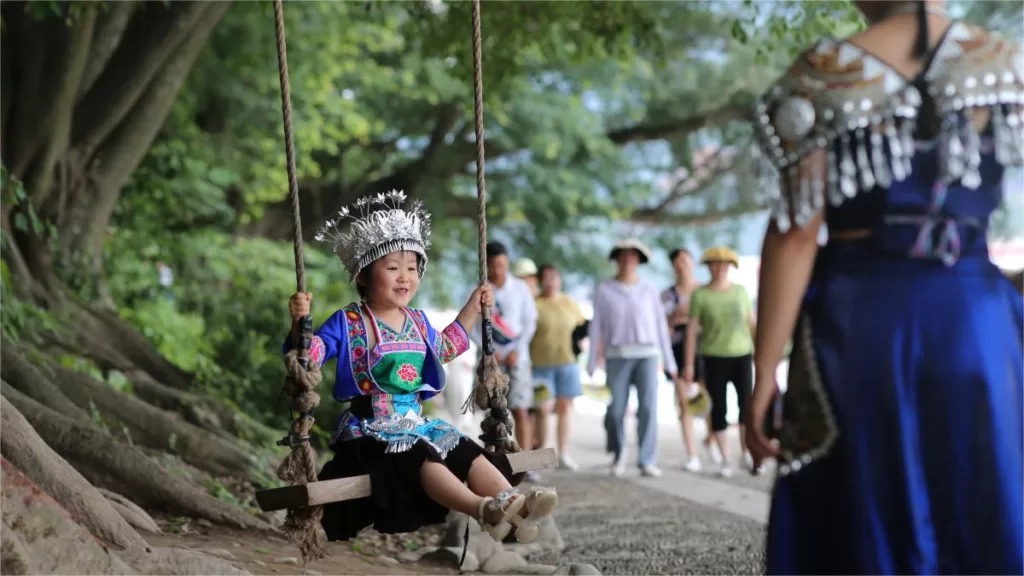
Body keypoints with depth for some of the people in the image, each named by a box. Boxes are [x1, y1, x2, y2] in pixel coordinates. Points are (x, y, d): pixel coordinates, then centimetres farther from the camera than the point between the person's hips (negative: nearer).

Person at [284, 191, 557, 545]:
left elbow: (444, 347, 36)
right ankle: (482, 509, -56)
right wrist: (299, 322, -33)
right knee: (423, 459, -35)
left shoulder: (418, 321, 16)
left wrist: (472, 308, 33)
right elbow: (308, 353, -13)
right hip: (372, 430, -8)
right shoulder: (348, 323, -6)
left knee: (470, 453, -15)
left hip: (415, 423, 8)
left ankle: (512, 502, -34)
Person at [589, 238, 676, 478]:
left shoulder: (650, 291, 10)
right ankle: (618, 454, 21)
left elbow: (660, 326, 11)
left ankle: (647, 461, -9)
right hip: (617, 355, -1)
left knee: (648, 407, -12)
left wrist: (669, 362, 8)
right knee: (616, 410, -3)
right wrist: (592, 363, -1)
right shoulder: (604, 291, 6)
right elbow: (596, 327, 4)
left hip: (647, 354, 1)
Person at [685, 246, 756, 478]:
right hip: (714, 358, -2)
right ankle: (725, 459, 10)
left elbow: (752, 323, 11)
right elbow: (692, 329, -3)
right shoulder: (700, 295, -2)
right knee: (719, 407, 1)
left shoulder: (740, 291, 6)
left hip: (742, 355, 2)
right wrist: (689, 364, -7)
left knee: (747, 403, -9)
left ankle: (746, 452, 9)